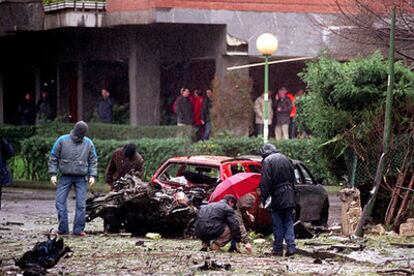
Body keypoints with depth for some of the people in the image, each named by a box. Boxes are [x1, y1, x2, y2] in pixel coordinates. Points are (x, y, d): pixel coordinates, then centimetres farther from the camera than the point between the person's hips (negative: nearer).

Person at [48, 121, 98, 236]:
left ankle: (79, 229, 4)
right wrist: (53, 174, -5)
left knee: (81, 204, -2)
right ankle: (63, 229, 0)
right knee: (60, 202, -6)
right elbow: (53, 158, 1)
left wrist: (92, 175, -1)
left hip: (81, 178, 1)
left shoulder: (88, 143, 3)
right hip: (65, 177, -1)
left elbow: (93, 161, 10)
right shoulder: (62, 141, -2)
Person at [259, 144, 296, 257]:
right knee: (288, 222, 9)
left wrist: (263, 198, -10)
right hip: (289, 197, 5)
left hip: (277, 197, -5)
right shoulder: (285, 159, 12)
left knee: (278, 224, 1)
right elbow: (292, 178, 16)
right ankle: (291, 247, 0)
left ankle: (278, 249, 5)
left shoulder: (267, 161, -8)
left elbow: (265, 182, -13)